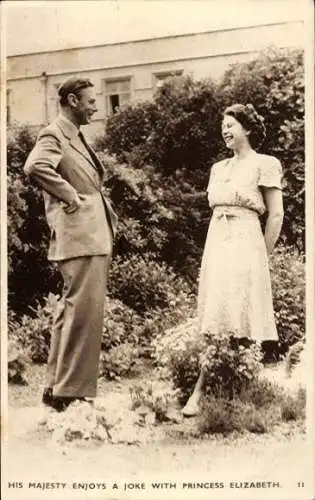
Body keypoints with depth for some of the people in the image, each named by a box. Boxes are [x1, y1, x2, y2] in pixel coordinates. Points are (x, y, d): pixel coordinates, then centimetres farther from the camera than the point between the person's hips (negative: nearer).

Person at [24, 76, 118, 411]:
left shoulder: (77, 138, 22)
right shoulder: (53, 135, -7)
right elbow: (35, 167, -28)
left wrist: (99, 204, 16)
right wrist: (71, 197, -22)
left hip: (95, 236, 10)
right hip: (78, 236, -10)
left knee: (72, 311, 13)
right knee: (83, 310, -12)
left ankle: (57, 387, 22)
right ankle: (69, 392, -6)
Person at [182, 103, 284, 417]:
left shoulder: (264, 165, -1)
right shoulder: (218, 168, 17)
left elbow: (276, 216, -3)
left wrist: (262, 255, -2)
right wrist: (214, 248, 15)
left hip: (244, 246, -6)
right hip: (215, 245, 6)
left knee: (237, 322, -6)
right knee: (217, 321, 4)